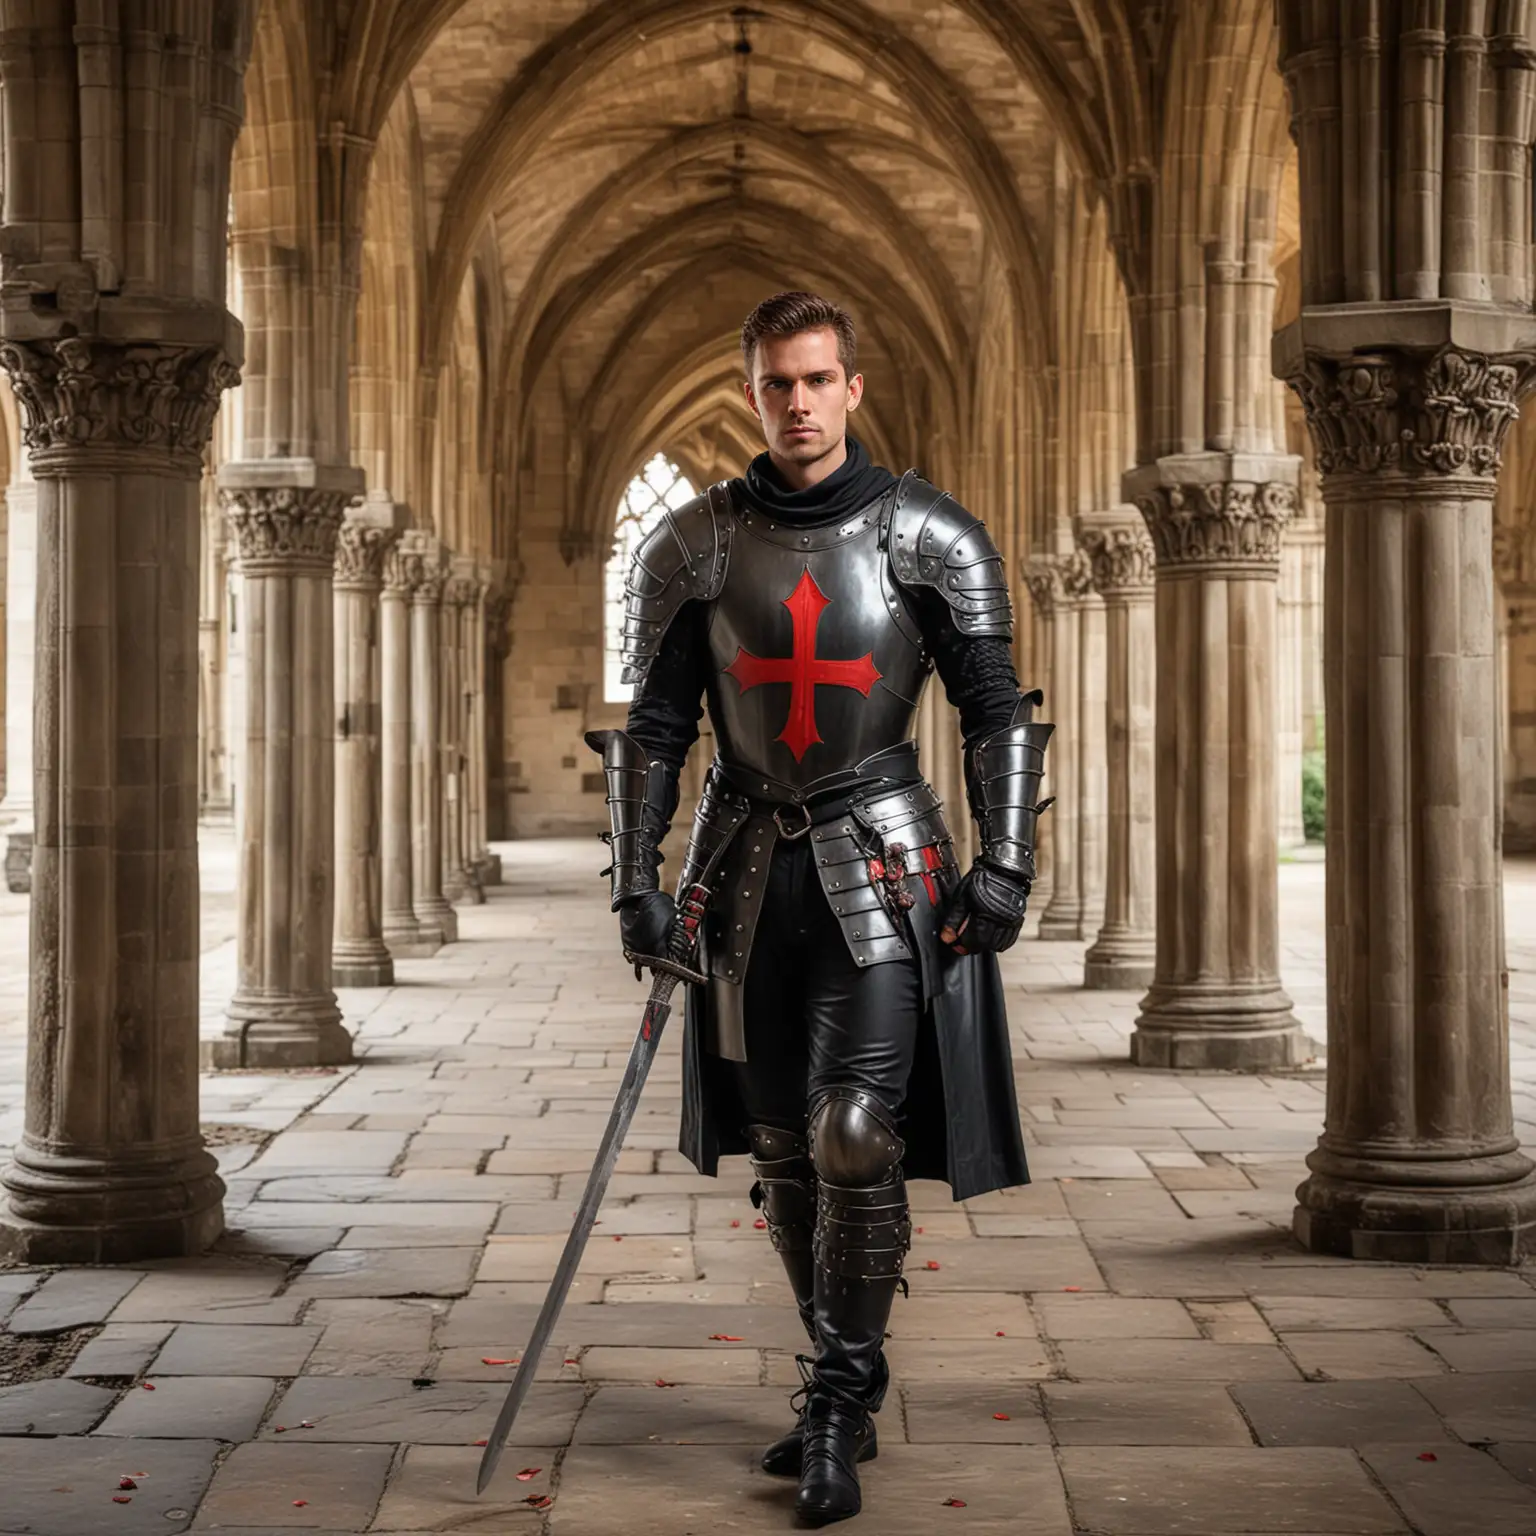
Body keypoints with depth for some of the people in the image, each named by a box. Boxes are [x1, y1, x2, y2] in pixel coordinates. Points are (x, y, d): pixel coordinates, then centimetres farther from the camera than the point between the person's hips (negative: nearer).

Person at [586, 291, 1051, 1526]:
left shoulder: (929, 536, -3)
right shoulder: (694, 546, 3)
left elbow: (997, 713, -1)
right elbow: (655, 725, 6)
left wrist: (1004, 866, -9)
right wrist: (638, 882, 0)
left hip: (881, 869, -3)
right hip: (751, 872, 3)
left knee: (855, 1138, -12)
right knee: (783, 1149, 9)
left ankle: (839, 1413, 2)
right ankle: (847, 1392, 26)